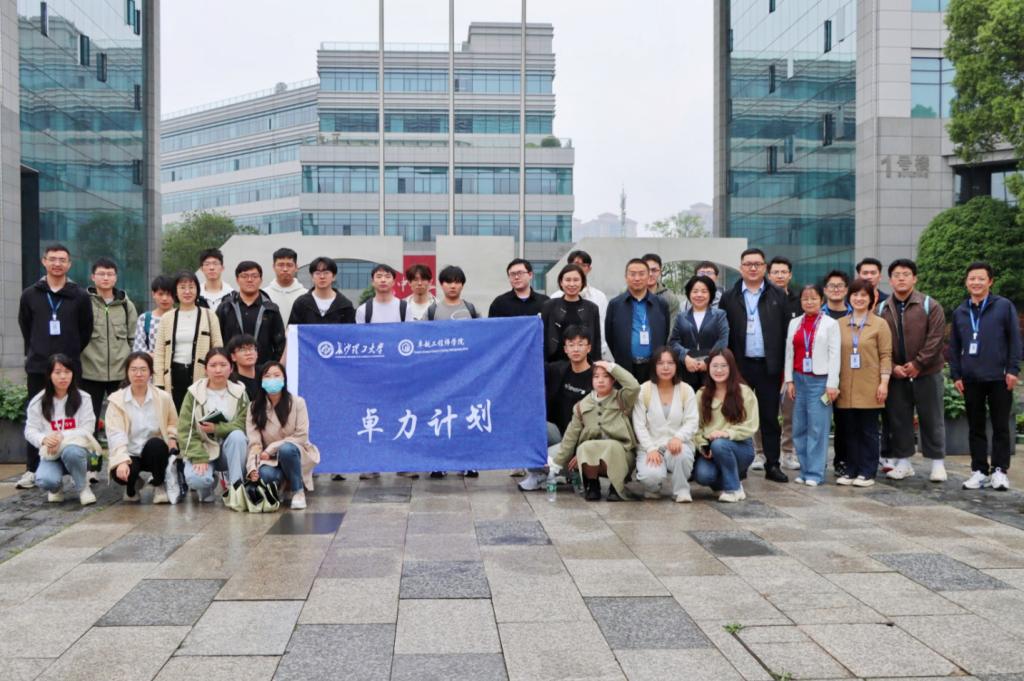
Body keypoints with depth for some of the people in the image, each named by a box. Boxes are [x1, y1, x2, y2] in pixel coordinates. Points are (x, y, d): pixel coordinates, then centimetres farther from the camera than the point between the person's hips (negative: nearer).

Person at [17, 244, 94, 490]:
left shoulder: (80, 296, 2)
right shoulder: (30, 295, 6)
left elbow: (86, 330, 7)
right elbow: (25, 327, 14)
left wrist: (72, 352, 5)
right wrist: (35, 351, 11)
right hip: (38, 367, 1)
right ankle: (32, 469, 10)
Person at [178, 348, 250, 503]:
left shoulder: (239, 392, -1)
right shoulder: (194, 392, -5)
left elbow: (243, 424, -11)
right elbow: (185, 430, -9)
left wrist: (216, 428, -23)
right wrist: (199, 458, -20)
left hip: (228, 450, 1)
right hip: (202, 449, -1)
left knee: (237, 435, -32)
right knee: (196, 479, -32)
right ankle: (206, 489, 7)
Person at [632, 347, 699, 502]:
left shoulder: (686, 390, 4)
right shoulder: (643, 390, -1)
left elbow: (691, 422, -2)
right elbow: (639, 425, -4)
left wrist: (678, 437, -23)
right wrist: (651, 449, -17)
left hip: (677, 444, 1)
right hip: (651, 446, -1)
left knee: (681, 453, -36)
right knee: (652, 475, -32)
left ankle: (681, 490, -7)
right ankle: (653, 488, 8)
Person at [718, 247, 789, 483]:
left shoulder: (778, 295, 6)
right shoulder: (729, 297, 5)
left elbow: (784, 331, 3)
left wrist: (783, 366, -2)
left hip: (768, 366, 0)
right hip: (740, 366, 0)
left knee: (770, 417, 5)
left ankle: (772, 465, 13)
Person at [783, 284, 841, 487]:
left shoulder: (830, 324, -1)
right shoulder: (794, 323, 11)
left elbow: (834, 355, -4)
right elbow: (789, 353, 11)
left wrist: (832, 384, -9)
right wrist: (789, 380, 5)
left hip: (820, 380, -4)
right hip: (799, 379, 4)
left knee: (817, 428, -5)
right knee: (799, 428, 6)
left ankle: (815, 473, 0)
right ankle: (804, 470, 14)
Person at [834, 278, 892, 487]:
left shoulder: (880, 324, 2)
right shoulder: (839, 324, 10)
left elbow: (886, 355, -1)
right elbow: (834, 354, 11)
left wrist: (884, 382, -9)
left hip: (869, 388, -3)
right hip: (846, 388, 3)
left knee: (868, 431, 3)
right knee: (849, 431, 7)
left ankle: (867, 473, 9)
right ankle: (850, 470, 15)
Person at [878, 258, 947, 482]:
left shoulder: (930, 305, -4)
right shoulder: (882, 309, 5)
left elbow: (935, 339, -9)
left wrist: (917, 364, -14)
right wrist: (892, 367, -8)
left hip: (926, 374, -3)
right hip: (896, 375, 3)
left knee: (932, 419, 5)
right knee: (898, 419, 8)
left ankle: (937, 463, 15)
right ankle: (903, 462, 18)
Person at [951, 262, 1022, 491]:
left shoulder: (1004, 306, 0)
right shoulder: (959, 312, 10)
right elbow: (954, 347, 12)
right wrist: (955, 375, 5)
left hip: (999, 378, -3)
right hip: (971, 379, 3)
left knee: (1001, 427, 3)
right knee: (975, 427, 7)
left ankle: (999, 470, 11)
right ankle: (979, 470, 14)